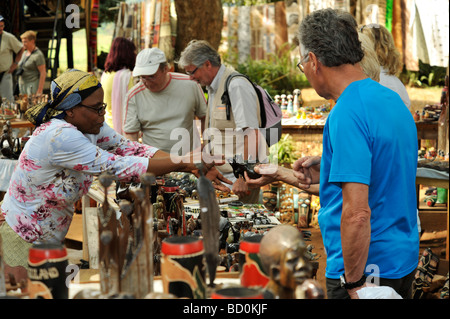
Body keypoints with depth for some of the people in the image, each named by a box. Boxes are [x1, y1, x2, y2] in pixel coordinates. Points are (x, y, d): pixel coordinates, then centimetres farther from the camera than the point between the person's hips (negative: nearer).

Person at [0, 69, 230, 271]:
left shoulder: (89, 127, -2)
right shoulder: (60, 136, -30)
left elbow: (131, 149, -8)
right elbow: (115, 167, -32)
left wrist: (194, 167, -18)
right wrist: (183, 163, -29)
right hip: (23, 240, -8)